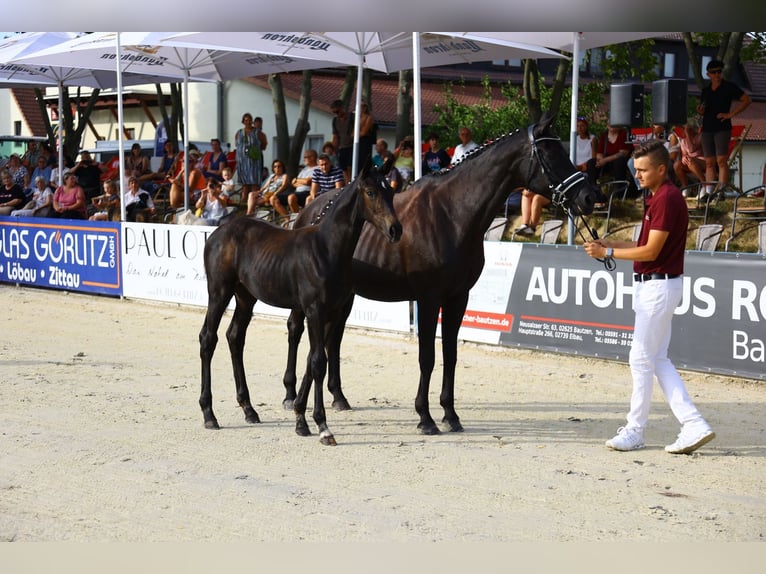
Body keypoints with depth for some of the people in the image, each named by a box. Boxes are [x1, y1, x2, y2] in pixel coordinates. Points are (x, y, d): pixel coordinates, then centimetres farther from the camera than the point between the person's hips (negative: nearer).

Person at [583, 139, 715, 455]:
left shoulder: (668, 198, -17)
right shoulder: (657, 197, 15)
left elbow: (651, 251, -19)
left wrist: (607, 253, -14)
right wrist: (610, 244, 8)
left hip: (659, 285, -11)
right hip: (650, 285, 11)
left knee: (642, 358, -2)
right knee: (658, 360, 11)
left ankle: (634, 431, 8)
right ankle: (694, 425, 10)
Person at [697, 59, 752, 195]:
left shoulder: (729, 87, 2)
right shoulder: (705, 90, 17)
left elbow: (746, 100, -2)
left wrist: (730, 114, -8)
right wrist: (700, 111, 1)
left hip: (722, 128, -5)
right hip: (707, 129, 5)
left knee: (721, 160, -13)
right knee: (709, 162, 2)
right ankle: (709, 192, 1)